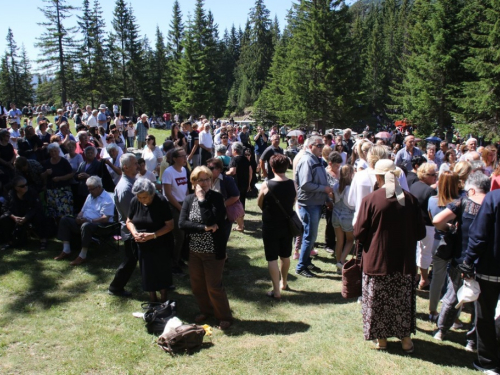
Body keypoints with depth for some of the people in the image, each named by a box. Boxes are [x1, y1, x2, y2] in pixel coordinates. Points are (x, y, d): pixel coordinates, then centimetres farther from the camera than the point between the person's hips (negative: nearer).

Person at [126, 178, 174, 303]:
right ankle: (152, 298, 35)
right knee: (147, 273, 13)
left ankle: (163, 298, 33)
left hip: (161, 245, -3)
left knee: (162, 271, 11)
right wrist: (134, 233, -16)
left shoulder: (161, 202, -19)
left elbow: (170, 225, -17)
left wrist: (152, 235, -26)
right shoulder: (134, 201, -8)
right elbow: (129, 221, 5)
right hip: (142, 245, 3)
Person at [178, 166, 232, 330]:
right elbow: (182, 223, -11)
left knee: (214, 286, 3)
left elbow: (210, 220, -27)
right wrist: (204, 228, -20)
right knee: (197, 285, 16)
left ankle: (224, 316, 24)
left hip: (213, 251, -5)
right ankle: (205, 310, 40)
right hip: (194, 250, 5)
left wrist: (202, 199, -23)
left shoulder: (217, 198, -12)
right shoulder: (189, 199, 0)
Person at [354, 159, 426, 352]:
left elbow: (359, 233, -13)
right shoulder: (410, 199, -6)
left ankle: (381, 338, 23)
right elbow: (420, 233, 0)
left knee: (378, 301, 13)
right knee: (403, 301, 18)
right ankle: (405, 338, 27)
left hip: (377, 261, -3)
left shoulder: (370, 199, -15)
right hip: (404, 262, 3)